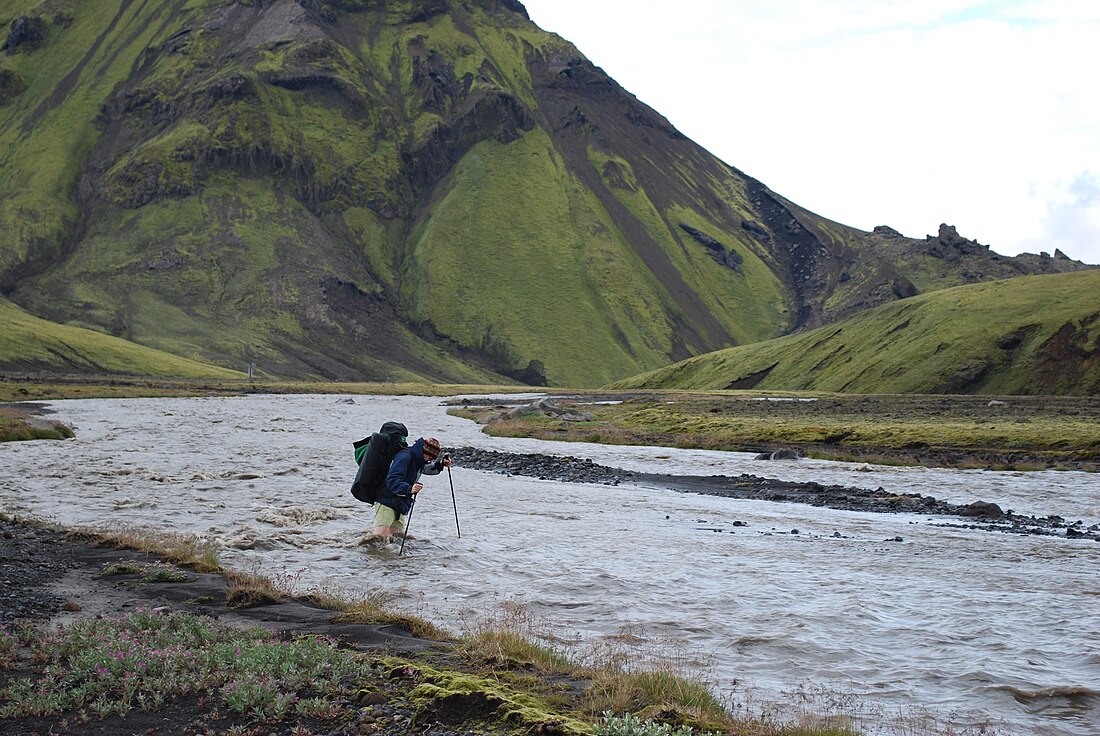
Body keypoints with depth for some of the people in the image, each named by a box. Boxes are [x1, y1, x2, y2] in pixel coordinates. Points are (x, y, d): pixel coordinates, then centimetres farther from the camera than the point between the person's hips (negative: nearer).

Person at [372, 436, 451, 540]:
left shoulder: (418, 459, 9)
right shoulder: (404, 457, -19)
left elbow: (428, 469, 31)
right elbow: (392, 481, -27)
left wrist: (441, 464, 11)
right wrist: (409, 489, -43)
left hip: (402, 505, 9)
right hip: (387, 502, -9)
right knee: (380, 535, -20)